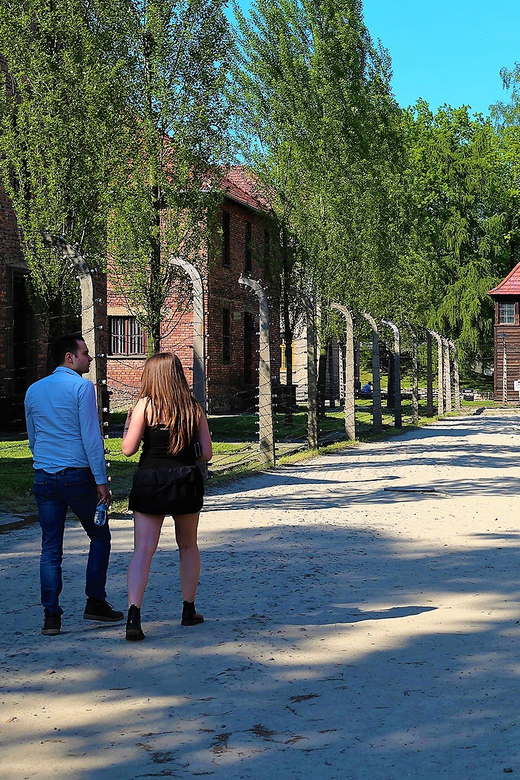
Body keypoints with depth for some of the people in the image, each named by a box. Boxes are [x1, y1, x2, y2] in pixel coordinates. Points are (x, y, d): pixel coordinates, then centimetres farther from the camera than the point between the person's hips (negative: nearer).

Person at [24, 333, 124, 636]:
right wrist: (101, 480, -10)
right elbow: (91, 437, -12)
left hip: (44, 478, 5)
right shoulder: (82, 387, -8)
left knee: (50, 548, 5)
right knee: (100, 537, 13)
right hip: (78, 475, -5)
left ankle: (51, 616, 2)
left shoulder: (33, 391, 11)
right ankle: (95, 602, 11)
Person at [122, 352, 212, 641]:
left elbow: (128, 449, -8)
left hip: (150, 483, -2)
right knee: (188, 546, 20)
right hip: (187, 482, 2)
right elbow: (206, 454, 2)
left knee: (143, 550, -4)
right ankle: (189, 610, 26)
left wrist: (128, 424, 9)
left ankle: (134, 613, -20)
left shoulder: (145, 405, -6)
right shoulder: (194, 408, 2)